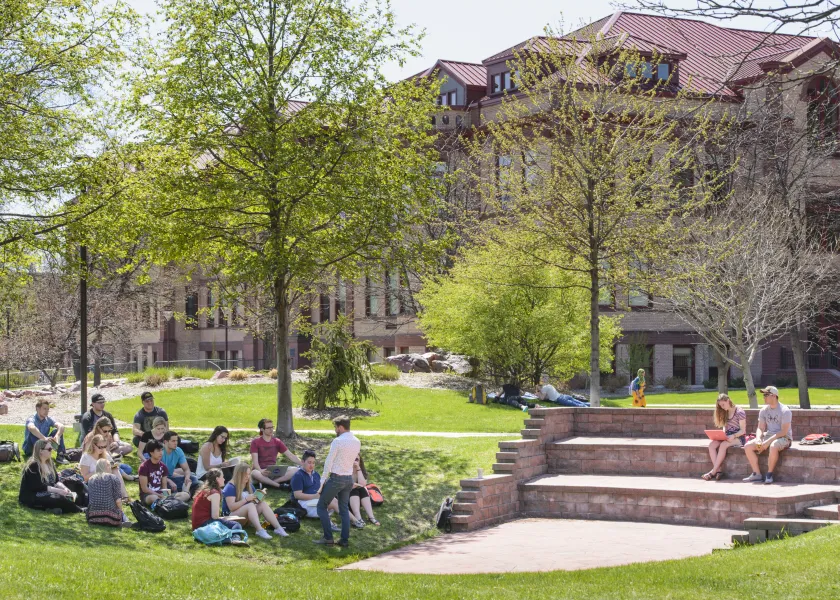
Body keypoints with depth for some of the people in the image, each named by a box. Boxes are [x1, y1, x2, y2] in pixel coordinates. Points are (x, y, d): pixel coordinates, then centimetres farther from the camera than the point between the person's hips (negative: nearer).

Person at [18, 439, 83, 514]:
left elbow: (56, 481, 10)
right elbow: (39, 486, -22)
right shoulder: (33, 466, -14)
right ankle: (80, 512, -22)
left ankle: (53, 508, -36)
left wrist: (64, 488, -12)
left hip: (46, 493, 9)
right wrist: (58, 490, -25)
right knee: (59, 499, -29)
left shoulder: (49, 463, 12)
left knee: (69, 496, -15)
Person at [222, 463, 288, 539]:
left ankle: (278, 528, -31)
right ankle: (260, 530, -51)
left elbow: (256, 501, 13)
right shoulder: (230, 487, -12)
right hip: (230, 515, -7)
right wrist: (246, 499, -27)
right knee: (250, 505, -33)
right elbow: (231, 507, -21)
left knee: (263, 504, -16)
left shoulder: (249, 486, 12)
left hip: (246, 516, 7)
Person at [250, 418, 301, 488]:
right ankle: (280, 485, -33)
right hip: (260, 471, -4)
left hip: (274, 472, 4)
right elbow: (255, 460, -11)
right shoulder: (255, 442, -1)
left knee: (295, 470, -22)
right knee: (254, 473, -41)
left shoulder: (277, 442, 10)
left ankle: (269, 483, -30)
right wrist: (261, 471, -32)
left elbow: (291, 456, 5)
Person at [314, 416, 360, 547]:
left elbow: (329, 461, -13)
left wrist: (323, 479, -4)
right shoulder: (357, 442, 5)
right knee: (344, 509, 14)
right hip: (349, 478, 7)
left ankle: (328, 538, -3)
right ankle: (345, 539, 10)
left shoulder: (338, 441, -17)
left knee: (322, 506, 4)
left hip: (336, 478, -7)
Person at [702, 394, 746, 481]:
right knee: (711, 444, -22)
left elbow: (743, 430, -9)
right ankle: (718, 471, -30)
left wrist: (733, 436, -25)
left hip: (738, 437, -7)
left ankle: (713, 472, -33)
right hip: (727, 436, 7)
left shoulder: (739, 412, -7)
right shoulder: (725, 413, 15)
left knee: (723, 445, -35)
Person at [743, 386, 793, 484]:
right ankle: (757, 474, -6)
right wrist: (758, 439, -15)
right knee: (748, 446, -12)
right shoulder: (764, 410, 7)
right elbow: (760, 428, 8)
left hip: (784, 438, -7)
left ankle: (769, 474, -24)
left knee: (773, 446, -41)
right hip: (768, 435, 7)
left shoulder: (785, 411, -14)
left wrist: (768, 441, -26)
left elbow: (784, 432, -19)